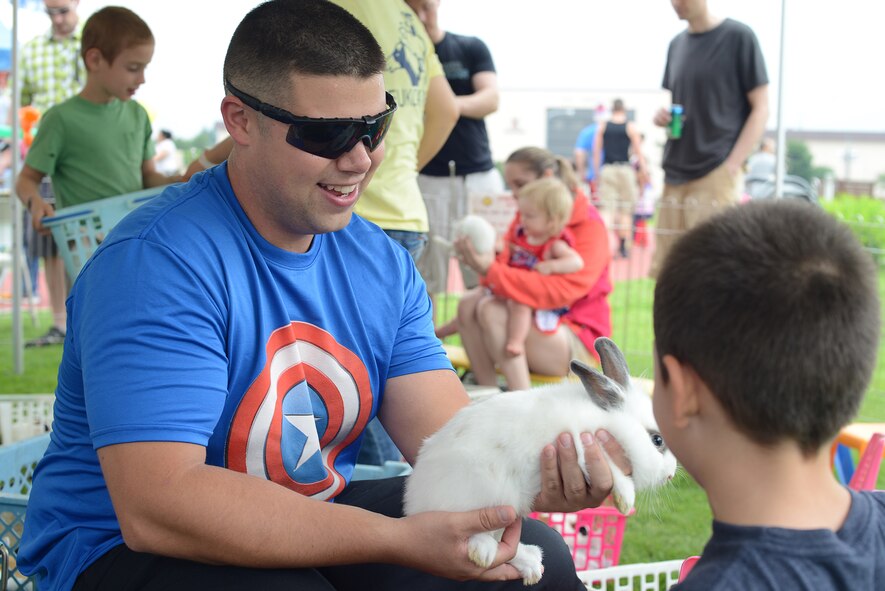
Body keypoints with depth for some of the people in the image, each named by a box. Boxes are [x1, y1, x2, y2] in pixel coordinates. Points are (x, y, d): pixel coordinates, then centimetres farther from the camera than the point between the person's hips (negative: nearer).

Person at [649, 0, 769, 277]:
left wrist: (731, 167, -13)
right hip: (675, 176, 6)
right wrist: (662, 116, 0)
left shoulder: (738, 37, -4)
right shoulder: (676, 44, 13)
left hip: (716, 176, -6)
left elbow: (760, 109, -4)